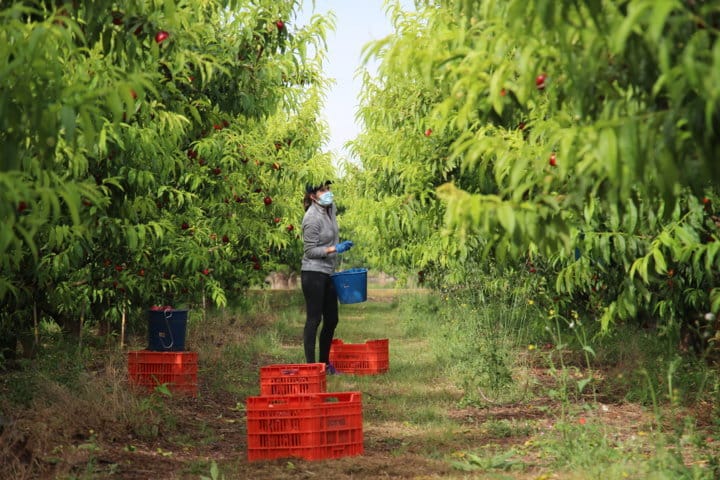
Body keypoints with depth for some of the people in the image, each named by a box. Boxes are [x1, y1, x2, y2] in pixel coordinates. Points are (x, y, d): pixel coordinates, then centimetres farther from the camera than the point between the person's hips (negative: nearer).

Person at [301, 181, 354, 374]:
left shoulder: (331, 208, 6)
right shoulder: (312, 218, -18)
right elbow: (310, 251, -16)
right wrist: (335, 249, -24)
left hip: (328, 273, 9)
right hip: (313, 273, -9)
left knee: (331, 320, 12)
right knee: (314, 319, -6)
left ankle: (325, 363, 23)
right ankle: (311, 365, -2)